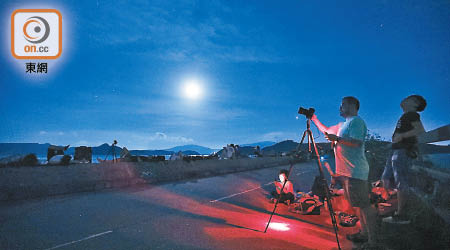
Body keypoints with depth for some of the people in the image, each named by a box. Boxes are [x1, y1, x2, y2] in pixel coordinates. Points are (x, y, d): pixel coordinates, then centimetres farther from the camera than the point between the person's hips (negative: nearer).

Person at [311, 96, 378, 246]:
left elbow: (357, 142, -21)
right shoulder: (343, 125, 22)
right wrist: (314, 119, 34)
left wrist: (337, 138, -24)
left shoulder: (356, 121, -7)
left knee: (364, 205, -10)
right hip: (346, 171, 10)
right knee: (358, 205, 14)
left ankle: (373, 239, -6)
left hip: (355, 171, -10)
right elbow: (326, 131, 34)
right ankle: (364, 233, 22)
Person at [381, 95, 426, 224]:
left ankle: (401, 215, -5)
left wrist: (401, 135, -19)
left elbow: (421, 130, -20)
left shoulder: (412, 114, -4)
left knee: (400, 183, -9)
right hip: (396, 151, 10)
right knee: (385, 178, 9)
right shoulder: (404, 117, 22)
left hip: (403, 151, -10)